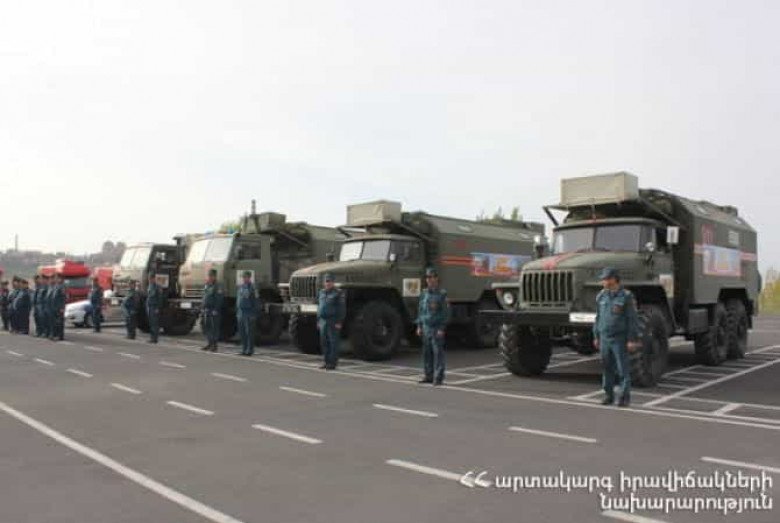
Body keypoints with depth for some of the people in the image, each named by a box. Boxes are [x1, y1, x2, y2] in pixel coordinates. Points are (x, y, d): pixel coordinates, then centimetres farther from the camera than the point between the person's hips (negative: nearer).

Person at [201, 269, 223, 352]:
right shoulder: (207, 285, 16)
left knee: (214, 327, -5)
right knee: (207, 327, 11)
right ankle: (209, 344, 19)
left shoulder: (217, 286, -9)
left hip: (213, 310, -8)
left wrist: (216, 310, -21)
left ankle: (214, 345, -2)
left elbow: (219, 299, -16)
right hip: (206, 310, 8)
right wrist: (203, 308, 17)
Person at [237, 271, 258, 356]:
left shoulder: (252, 288, -7)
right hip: (241, 313, 7)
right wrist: (237, 311, 16)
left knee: (250, 332, -3)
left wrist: (254, 314, -15)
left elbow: (255, 302, -10)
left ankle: (250, 350, 1)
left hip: (249, 313, -7)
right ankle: (244, 349, 18)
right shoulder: (241, 287, 14)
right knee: (242, 332, 10)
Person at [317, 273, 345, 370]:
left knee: (334, 342, -4)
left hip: (333, 321, -7)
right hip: (323, 321, 7)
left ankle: (333, 362, -1)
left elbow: (342, 308, -10)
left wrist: (339, 322, -16)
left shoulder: (338, 293, -6)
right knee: (324, 342, 10)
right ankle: (326, 361, 19)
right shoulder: (321, 292, 15)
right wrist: (318, 320, 16)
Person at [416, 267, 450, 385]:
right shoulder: (424, 293, 12)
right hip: (426, 328, 5)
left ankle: (438, 377, 2)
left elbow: (445, 312, -8)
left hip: (437, 328, -5)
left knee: (438, 353, -3)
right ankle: (428, 376, 17)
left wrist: (442, 328, -14)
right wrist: (419, 326, 11)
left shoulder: (442, 294, -5)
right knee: (426, 353, 8)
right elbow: (420, 310, 17)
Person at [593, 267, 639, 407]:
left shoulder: (626, 296, -10)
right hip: (605, 339, 5)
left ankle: (625, 397, 10)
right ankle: (609, 395, 18)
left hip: (620, 339, -5)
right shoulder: (601, 296, 6)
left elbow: (632, 319, -11)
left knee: (623, 369, 0)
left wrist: (632, 340, -15)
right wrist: (596, 337, 12)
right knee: (608, 369, 9)